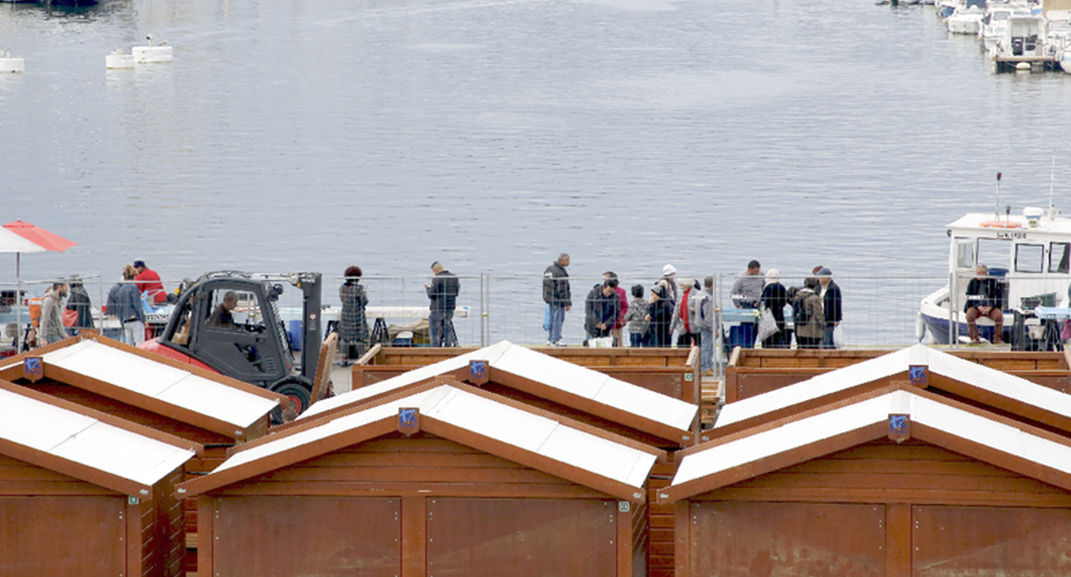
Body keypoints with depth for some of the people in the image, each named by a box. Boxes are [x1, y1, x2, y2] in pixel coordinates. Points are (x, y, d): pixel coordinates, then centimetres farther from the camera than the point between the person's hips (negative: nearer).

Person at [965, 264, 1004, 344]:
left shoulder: (993, 282, 2)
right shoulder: (973, 283, 4)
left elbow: (999, 297, 0)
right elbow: (969, 298, 0)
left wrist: (990, 307, -15)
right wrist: (978, 306, -17)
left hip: (990, 307, 0)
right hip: (976, 307, 0)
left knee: (999, 315, -30)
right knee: (970, 314, -33)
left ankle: (997, 339, -13)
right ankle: (975, 338, -23)